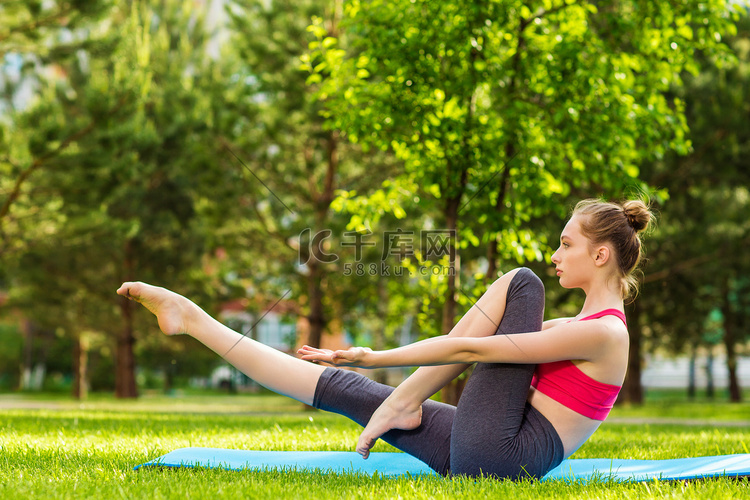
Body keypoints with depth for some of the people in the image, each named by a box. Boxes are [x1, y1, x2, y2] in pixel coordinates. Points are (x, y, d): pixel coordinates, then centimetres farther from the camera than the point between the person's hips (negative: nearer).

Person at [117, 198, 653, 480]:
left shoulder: (603, 331, -10)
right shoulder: (582, 325, 21)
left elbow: (471, 348, -14)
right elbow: (466, 345, 20)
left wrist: (377, 358, -8)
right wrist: (368, 359, 16)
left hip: (498, 457, -9)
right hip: (480, 453, 9)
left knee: (521, 282, -9)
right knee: (337, 387, 5)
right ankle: (195, 321, 12)